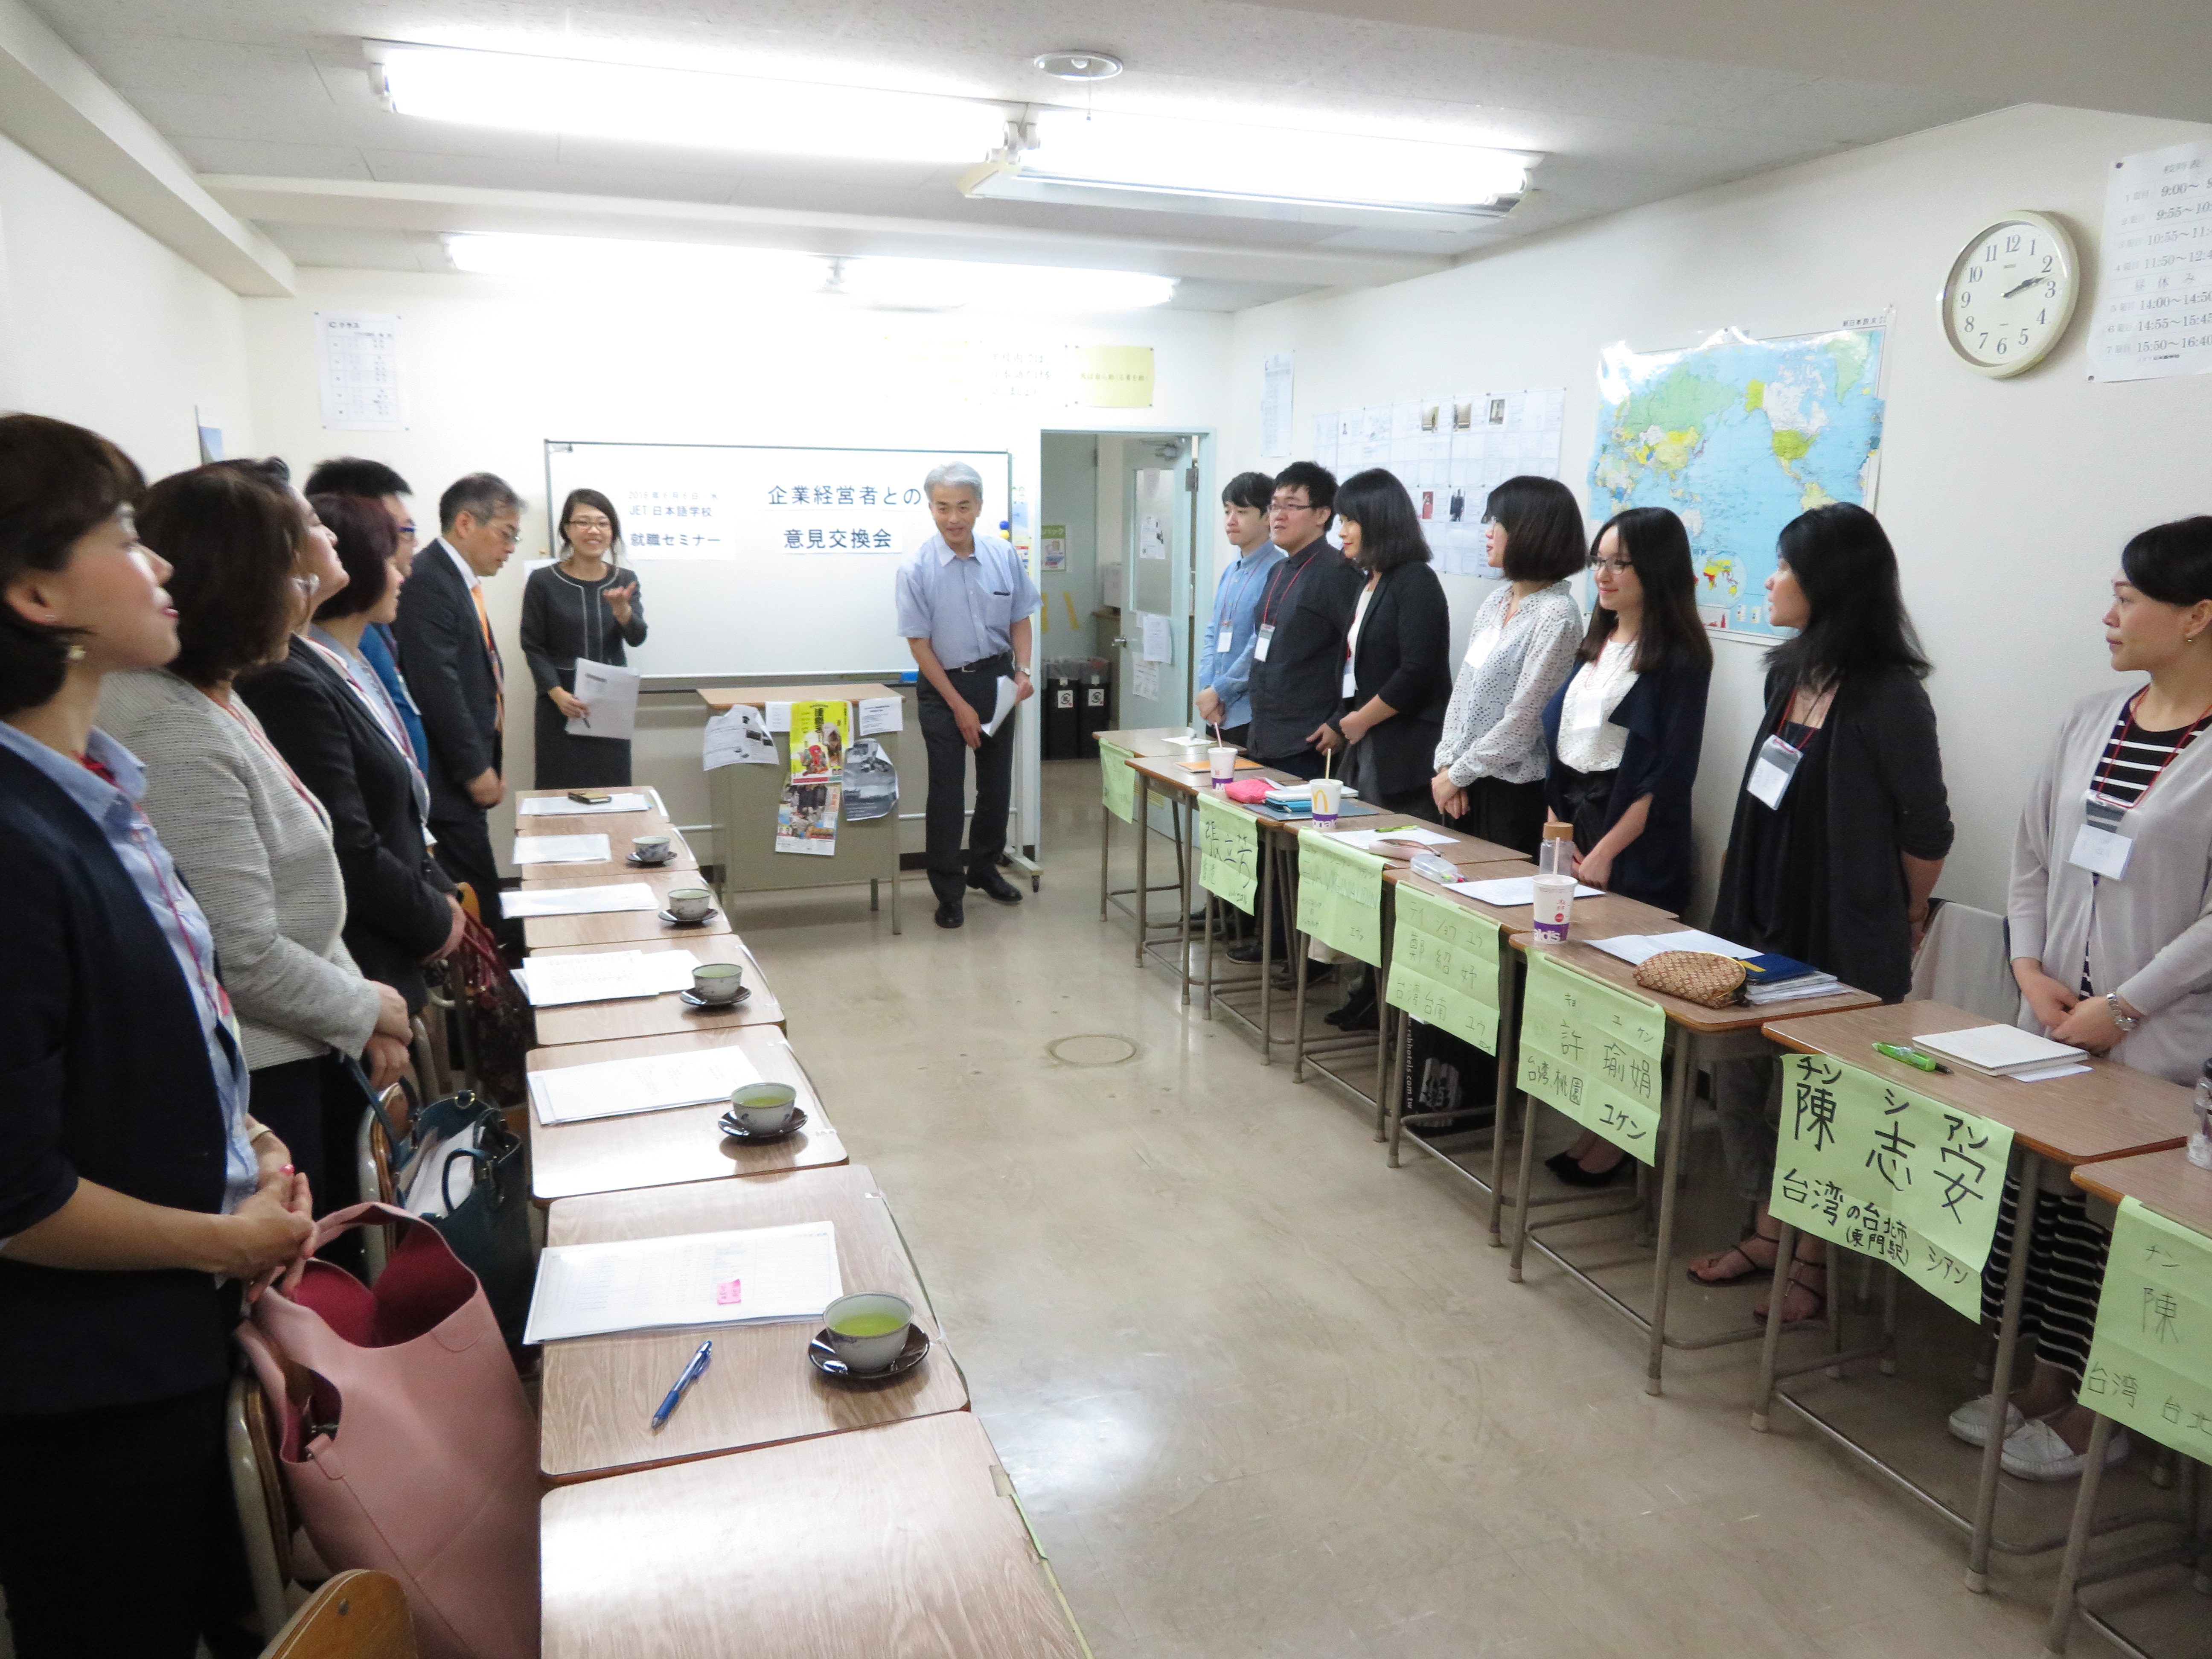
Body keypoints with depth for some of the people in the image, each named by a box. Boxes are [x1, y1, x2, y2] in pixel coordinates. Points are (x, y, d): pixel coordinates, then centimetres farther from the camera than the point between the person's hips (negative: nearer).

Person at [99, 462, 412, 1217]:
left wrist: (361, 1008, 9)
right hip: (249, 1088, -9)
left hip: (301, 1060, 9)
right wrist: (368, 1008, -10)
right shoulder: (173, 737, -24)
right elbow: (244, 958, -26)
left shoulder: (217, 701, 7)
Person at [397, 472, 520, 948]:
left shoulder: (460, 581, 16)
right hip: (449, 781, -10)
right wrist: (476, 770, -15)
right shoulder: (428, 583, -15)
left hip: (469, 771, 10)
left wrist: (489, 764, 15)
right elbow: (438, 688, -20)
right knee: (478, 903, -7)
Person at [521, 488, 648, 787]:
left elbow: (637, 638, -7)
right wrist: (557, 693, -17)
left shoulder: (625, 580, 5)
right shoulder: (543, 581, -5)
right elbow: (533, 646, -3)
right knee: (563, 791, -2)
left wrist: (621, 609, -28)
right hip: (562, 706, -3)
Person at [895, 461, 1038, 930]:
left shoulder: (1004, 555, -5)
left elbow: (1020, 620, 7)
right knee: (947, 790, 0)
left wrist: (1023, 672, -8)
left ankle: (984, 868, 35)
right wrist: (959, 706, -12)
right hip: (943, 684, -3)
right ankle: (948, 892, 13)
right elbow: (919, 644, -11)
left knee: (997, 782, 14)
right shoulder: (917, 568, -14)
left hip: (997, 678, 4)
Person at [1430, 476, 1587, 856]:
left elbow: (1522, 719, -18)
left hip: (1513, 792, -7)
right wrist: (1446, 764, -1)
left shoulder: (1556, 615, -15)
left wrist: (1458, 774, -11)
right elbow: (1464, 689, 9)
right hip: (1464, 784, 7)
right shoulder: (1497, 600, 8)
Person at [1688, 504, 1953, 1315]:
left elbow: (1925, 828, -10)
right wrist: (1745, 899, 13)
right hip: (1761, 922, 7)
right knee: (1740, 1080, 13)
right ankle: (1768, 1230, 31)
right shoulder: (1789, 675, 7)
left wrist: (1901, 921, 3)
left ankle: (1817, 1259, 24)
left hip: (1842, 943, -7)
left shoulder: (1888, 696, -16)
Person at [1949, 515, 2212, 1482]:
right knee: (2034, 1190, 12)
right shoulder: (2093, 719, 6)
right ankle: (2043, 1381, 30)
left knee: (2113, 1209, 3)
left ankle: (2093, 1413, 22)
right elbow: (2032, 854, 10)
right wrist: (2031, 967, -1)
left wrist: (2122, 1008, -15)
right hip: (2053, 1021, 6)